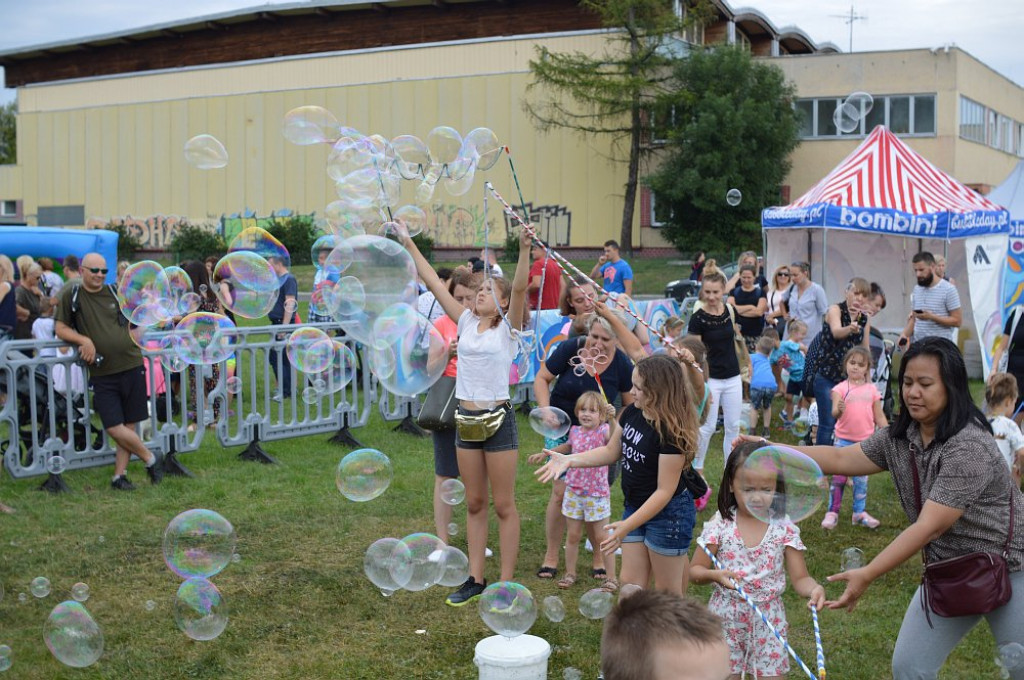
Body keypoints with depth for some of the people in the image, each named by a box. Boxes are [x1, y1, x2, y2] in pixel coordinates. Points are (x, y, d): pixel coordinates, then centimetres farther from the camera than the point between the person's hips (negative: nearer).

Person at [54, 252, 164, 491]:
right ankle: (151, 459, 9)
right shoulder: (71, 295, 3)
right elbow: (61, 329, 2)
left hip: (131, 366, 2)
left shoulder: (116, 293, 9)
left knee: (129, 425, 4)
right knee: (113, 427, -10)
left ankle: (119, 475, 15)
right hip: (102, 374, -2)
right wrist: (84, 340, -14)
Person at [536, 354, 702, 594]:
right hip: (635, 506, 8)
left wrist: (627, 526, -29)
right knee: (630, 582, 10)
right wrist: (570, 460, -1)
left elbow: (665, 490, -25)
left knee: (667, 591, 7)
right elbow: (611, 452, 12)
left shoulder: (671, 432, -26)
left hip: (668, 511, -8)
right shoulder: (631, 413, -2)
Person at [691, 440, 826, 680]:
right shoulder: (719, 525, -8)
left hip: (768, 619, 0)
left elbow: (800, 578, -4)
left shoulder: (784, 528, -6)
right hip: (726, 616, 0)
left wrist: (814, 588, -26)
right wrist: (714, 575, -23)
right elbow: (695, 570, -1)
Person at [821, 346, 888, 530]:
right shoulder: (841, 388, -5)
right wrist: (838, 411, -41)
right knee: (838, 478, 0)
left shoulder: (871, 389, 4)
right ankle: (832, 513, 7)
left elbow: (879, 417, 9)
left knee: (861, 479, 12)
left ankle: (860, 513, 22)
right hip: (844, 440, -3)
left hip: (866, 441, 3)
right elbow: (835, 412, -18)